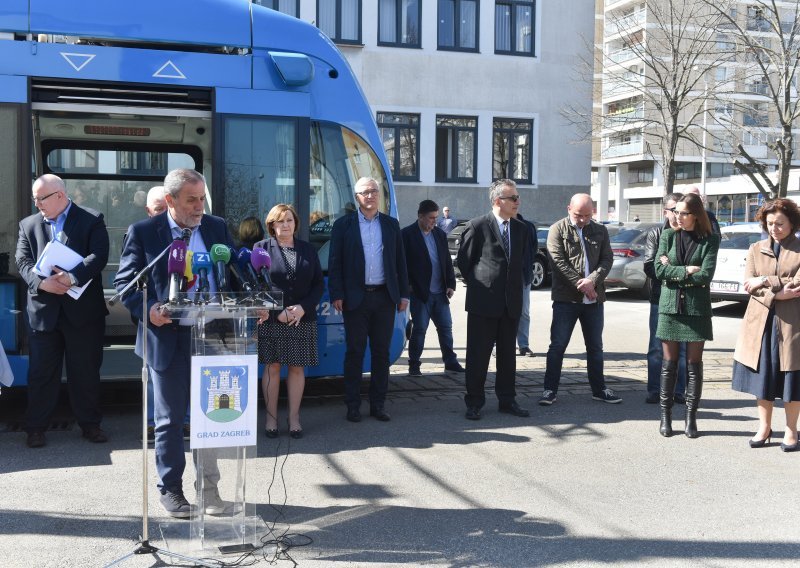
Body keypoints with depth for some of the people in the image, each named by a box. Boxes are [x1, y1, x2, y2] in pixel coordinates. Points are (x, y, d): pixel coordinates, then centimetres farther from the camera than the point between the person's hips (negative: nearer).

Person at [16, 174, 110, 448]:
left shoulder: (92, 220, 0)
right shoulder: (28, 225, 10)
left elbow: (98, 256, -12)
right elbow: (23, 261, 0)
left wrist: (71, 277, -26)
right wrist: (42, 282, -19)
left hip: (83, 309, -2)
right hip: (43, 310, 2)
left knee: (86, 371, 7)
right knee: (41, 372, 8)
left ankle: (90, 424, 20)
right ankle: (36, 427, 19)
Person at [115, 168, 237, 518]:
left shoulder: (217, 228, 6)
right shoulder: (142, 232, -3)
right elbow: (124, 282, -2)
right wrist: (148, 308, -19)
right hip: (167, 337, -3)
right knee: (170, 419, 9)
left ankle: (208, 485, 24)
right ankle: (170, 489, 24)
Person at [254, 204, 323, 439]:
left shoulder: (308, 249, 11)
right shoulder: (262, 248, 2)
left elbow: (318, 283, 8)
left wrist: (303, 308, -8)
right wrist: (278, 312, -12)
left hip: (302, 320, 2)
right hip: (271, 320, -2)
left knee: (297, 367, 4)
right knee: (272, 367, 1)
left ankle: (294, 417, 12)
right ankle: (271, 418, 10)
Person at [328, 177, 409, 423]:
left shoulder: (391, 224, 10)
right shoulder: (343, 225, 2)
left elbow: (400, 261, 12)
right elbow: (334, 262, -1)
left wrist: (404, 294, 6)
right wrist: (336, 295, -8)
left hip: (385, 297, 3)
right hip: (355, 298, -2)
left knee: (381, 352, 7)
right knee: (355, 352, 3)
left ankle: (378, 404, 16)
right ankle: (353, 405, 11)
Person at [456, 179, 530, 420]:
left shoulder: (521, 229, 10)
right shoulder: (477, 226, -8)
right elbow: (463, 261, -1)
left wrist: (513, 287, 12)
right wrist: (479, 285, 4)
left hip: (511, 302, 5)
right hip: (483, 302, -5)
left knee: (508, 354, 12)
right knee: (478, 354, 1)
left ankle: (507, 400, 21)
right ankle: (474, 403, 10)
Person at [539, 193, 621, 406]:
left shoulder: (600, 231, 10)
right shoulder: (558, 230, -2)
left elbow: (607, 259, 3)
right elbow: (559, 261, -10)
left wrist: (592, 280, -14)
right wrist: (580, 284, -15)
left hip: (594, 299, 4)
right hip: (566, 298, -4)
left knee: (595, 346, 13)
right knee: (557, 345, -1)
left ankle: (599, 389, 24)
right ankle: (550, 389, 7)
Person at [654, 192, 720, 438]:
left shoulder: (710, 240, 0)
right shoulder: (668, 235, 5)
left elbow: (706, 274, -11)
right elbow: (659, 270, -4)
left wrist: (673, 271, -8)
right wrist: (686, 271, -11)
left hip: (696, 308, -1)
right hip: (670, 306, 1)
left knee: (694, 365, 4)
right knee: (669, 363, 4)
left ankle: (691, 418, 11)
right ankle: (665, 416, 11)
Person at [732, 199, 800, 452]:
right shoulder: (756, 250, 10)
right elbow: (749, 284, -1)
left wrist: (766, 281, -12)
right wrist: (776, 294, -15)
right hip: (761, 322, 2)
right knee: (763, 375, 7)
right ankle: (764, 427, 18)